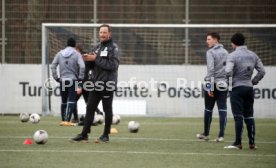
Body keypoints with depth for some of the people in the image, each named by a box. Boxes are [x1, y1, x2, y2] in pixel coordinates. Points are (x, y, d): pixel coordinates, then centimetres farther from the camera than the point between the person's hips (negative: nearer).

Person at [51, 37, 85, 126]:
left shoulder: (60, 53, 6)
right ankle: (67, 120, -17)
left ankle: (63, 120, 20)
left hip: (62, 80, 4)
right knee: (71, 101, -6)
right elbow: (82, 66, -16)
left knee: (64, 101, 15)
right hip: (73, 80, -4)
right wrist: (80, 77, -5)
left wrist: (56, 77, 8)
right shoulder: (76, 54, -5)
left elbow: (53, 66, 2)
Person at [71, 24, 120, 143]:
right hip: (96, 83, 7)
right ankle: (84, 134, 5)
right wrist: (89, 59, -4)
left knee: (107, 109, 1)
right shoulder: (98, 47, 16)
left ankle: (106, 135, 9)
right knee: (90, 108, 4)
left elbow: (113, 65, -19)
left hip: (107, 84, -7)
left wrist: (96, 59, -18)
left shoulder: (113, 48, -6)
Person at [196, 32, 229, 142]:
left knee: (208, 109, 7)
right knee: (222, 109, 0)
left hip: (213, 83, -5)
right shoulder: (225, 52, 13)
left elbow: (211, 69, -16)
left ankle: (206, 134, 18)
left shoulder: (210, 52, -7)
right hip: (223, 84, 5)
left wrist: (210, 87, -17)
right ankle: (221, 135, -7)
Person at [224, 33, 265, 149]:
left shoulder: (233, 55, -9)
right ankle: (252, 143, 9)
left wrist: (230, 81, -4)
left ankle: (238, 143, -6)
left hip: (237, 88, -5)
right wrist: (253, 81, 13)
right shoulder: (253, 55, 8)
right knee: (249, 116, 10)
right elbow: (262, 71, 7)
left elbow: (228, 71, -22)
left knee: (238, 116, -5)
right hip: (249, 88, 5)